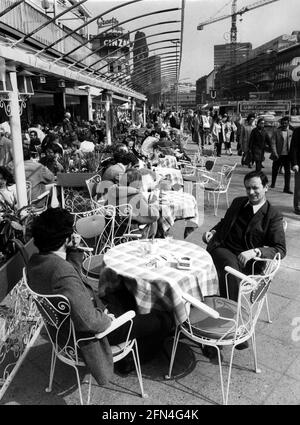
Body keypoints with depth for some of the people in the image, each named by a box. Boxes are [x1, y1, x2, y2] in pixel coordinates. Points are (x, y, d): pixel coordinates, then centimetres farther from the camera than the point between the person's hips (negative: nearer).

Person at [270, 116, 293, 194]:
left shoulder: (291, 132, 6)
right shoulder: (276, 132, -2)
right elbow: (273, 143, -7)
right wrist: (275, 153, -16)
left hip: (287, 155, 2)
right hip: (278, 155, -1)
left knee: (288, 171, -3)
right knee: (275, 170, 12)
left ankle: (287, 188, 2)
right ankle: (273, 184, 34)